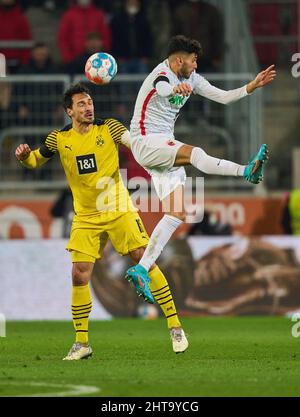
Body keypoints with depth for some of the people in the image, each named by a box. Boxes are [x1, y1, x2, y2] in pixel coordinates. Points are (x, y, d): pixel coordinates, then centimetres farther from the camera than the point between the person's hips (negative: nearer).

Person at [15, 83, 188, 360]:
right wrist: (24, 156, -9)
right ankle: (81, 343, 6)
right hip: (85, 218, 2)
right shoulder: (59, 139, 1)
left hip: (119, 210, -2)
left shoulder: (108, 128, -5)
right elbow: (35, 162, 13)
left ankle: (175, 327, 0)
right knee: (79, 275, -6)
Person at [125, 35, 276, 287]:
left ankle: (141, 269, -1)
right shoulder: (163, 74, -15)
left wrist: (254, 85, 5)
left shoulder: (190, 78, 12)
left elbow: (224, 97, 15)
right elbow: (161, 87, -41)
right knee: (193, 153, -34)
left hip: (165, 148, 9)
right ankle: (247, 171, -57)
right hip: (146, 142, -9)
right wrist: (175, 88, -63)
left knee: (177, 214, 0)